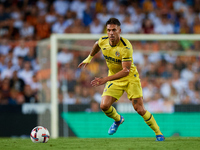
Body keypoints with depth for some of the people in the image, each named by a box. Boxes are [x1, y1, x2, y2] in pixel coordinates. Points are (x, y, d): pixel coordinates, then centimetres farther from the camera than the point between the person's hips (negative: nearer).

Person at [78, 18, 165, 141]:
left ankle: (158, 133, 7)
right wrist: (89, 58, 26)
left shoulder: (126, 47, -30)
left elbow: (126, 71, -33)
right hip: (114, 79, 5)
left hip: (130, 78, -5)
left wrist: (105, 79, -40)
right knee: (104, 106, -12)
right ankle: (118, 120, 22)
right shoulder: (103, 41, -12)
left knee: (140, 109, -12)